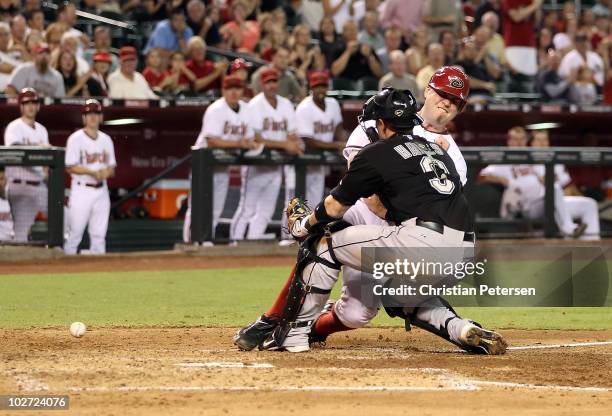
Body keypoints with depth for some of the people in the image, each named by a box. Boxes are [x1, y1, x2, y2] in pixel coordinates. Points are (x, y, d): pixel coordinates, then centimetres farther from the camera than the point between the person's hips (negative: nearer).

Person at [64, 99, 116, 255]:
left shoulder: (106, 140, 12)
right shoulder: (75, 139, -4)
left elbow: (111, 168, 14)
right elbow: (70, 167, -9)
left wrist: (106, 172, -10)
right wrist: (92, 172, -19)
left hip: (101, 189, 5)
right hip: (82, 189, -5)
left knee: (99, 233, 4)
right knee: (74, 232, -7)